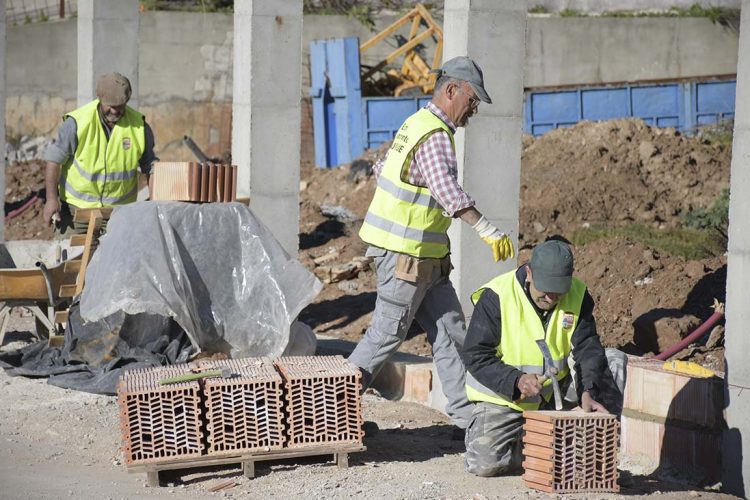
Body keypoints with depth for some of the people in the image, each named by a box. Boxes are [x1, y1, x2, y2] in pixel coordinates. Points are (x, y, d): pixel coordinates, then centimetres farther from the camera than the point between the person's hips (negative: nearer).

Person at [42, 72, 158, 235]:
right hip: (77, 203, -2)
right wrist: (52, 199, -9)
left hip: (120, 208, 2)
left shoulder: (139, 125, -4)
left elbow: (149, 163, 8)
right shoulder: (78, 122, -13)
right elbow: (55, 160, -6)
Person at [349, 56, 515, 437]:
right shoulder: (435, 137, -19)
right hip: (405, 255, -10)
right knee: (387, 333, 0)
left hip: (426, 257, 10)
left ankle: (466, 417, 10)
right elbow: (448, 191, -36)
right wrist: (487, 230, -46)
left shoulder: (417, 124, 12)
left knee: (449, 331, 8)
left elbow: (381, 169, 24)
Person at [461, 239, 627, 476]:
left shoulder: (577, 295, -8)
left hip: (556, 390, 3)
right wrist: (516, 381, -35)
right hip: (505, 397, -3)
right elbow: (475, 356, -20)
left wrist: (588, 392, -33)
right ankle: (520, 441, 11)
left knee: (614, 361, -15)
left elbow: (588, 348, -15)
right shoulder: (496, 296, -20)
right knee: (483, 463, -23)